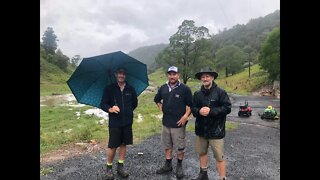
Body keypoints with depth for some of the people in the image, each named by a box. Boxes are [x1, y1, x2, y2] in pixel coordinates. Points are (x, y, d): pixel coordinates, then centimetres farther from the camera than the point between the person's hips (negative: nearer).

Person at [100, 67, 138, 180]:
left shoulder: (130, 89, 3)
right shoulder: (109, 89, -3)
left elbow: (135, 103, 16)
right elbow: (103, 104, -5)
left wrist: (128, 111, 6)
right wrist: (110, 109, -23)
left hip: (127, 122, 3)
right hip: (114, 123, -3)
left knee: (123, 144, 12)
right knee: (112, 146, 3)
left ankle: (120, 167, 28)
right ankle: (109, 168, 23)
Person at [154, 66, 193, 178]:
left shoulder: (185, 89, -10)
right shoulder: (163, 88, 3)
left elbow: (190, 105, -5)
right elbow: (157, 100, 21)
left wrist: (186, 116, -16)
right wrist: (161, 109, 8)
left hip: (178, 123, -4)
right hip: (166, 122, 5)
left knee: (180, 147, 7)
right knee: (167, 145, 17)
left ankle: (179, 166, 28)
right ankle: (168, 165, 33)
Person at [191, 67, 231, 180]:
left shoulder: (220, 92, -9)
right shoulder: (197, 94, 5)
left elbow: (227, 108, -13)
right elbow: (193, 108, 5)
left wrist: (211, 111, -22)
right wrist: (199, 111, -17)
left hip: (216, 130, -5)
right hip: (201, 129, 6)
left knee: (219, 157, 3)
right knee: (202, 152, 20)